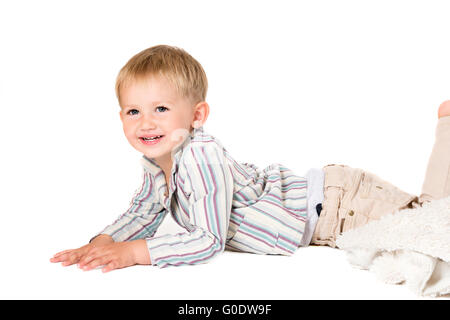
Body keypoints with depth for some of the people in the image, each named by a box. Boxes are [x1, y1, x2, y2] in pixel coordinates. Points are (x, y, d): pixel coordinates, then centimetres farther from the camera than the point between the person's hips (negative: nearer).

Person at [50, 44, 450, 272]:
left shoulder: (201, 157, -32)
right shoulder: (156, 160, -4)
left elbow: (208, 240, -32)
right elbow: (143, 212, 8)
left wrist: (134, 252, -31)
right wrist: (103, 243, -10)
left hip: (334, 204, -7)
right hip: (317, 190, 7)